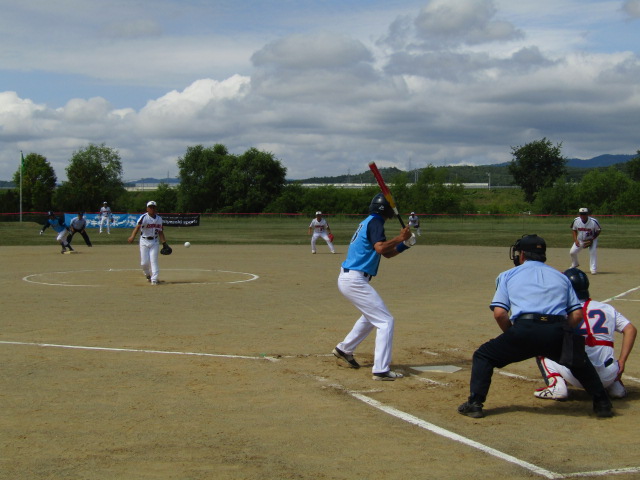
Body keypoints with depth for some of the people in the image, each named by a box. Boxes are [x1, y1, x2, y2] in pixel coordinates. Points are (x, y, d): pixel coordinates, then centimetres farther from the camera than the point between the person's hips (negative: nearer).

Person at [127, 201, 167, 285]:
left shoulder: (159, 218, 6)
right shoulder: (144, 217, -10)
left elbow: (160, 232, 12)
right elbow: (137, 227, -25)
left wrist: (164, 243, 5)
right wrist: (132, 237, -42)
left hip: (155, 242, 3)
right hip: (144, 241, -3)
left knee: (154, 260, -7)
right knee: (144, 262, -2)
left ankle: (154, 279, -3)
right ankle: (148, 275, 26)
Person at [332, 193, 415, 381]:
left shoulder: (368, 222, 19)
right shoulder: (375, 222, -10)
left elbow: (387, 253, 21)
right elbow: (380, 248, -28)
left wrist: (405, 243, 7)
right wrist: (399, 237, -15)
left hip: (347, 279, 10)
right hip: (355, 280, -10)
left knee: (371, 316, 30)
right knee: (385, 321, -8)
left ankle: (344, 349, 39)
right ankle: (381, 370, -12)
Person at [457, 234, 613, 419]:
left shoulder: (508, 275, 18)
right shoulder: (561, 276, 26)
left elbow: (499, 313, 5)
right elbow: (577, 315, 15)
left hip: (525, 329, -3)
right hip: (557, 332, 3)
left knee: (483, 356, 17)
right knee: (579, 360, 32)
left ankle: (475, 404, 4)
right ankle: (602, 404, 25)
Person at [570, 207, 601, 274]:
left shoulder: (593, 221, -27)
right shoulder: (576, 221, -19)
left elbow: (598, 231, -12)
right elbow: (574, 230, -1)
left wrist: (592, 240, -21)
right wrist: (575, 240, -13)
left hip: (592, 239, -3)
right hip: (580, 240, 3)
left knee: (593, 252, -22)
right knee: (572, 252, -1)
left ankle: (593, 269, -10)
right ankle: (575, 264, 30)